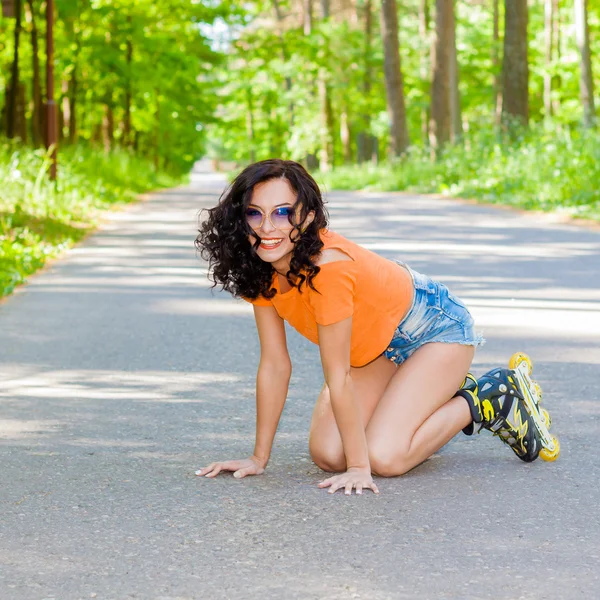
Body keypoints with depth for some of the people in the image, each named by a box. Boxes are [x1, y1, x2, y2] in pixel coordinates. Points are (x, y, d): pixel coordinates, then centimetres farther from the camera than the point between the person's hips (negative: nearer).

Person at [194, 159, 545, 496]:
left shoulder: (328, 266, -37)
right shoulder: (260, 266, -15)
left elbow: (338, 377, -32)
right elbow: (275, 364, -9)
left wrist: (359, 467, -25)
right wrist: (259, 458, -7)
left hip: (437, 329, -7)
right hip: (378, 345, 7)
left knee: (383, 458, -21)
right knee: (327, 454, -6)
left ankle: (489, 399, 4)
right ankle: (438, 395, 18)